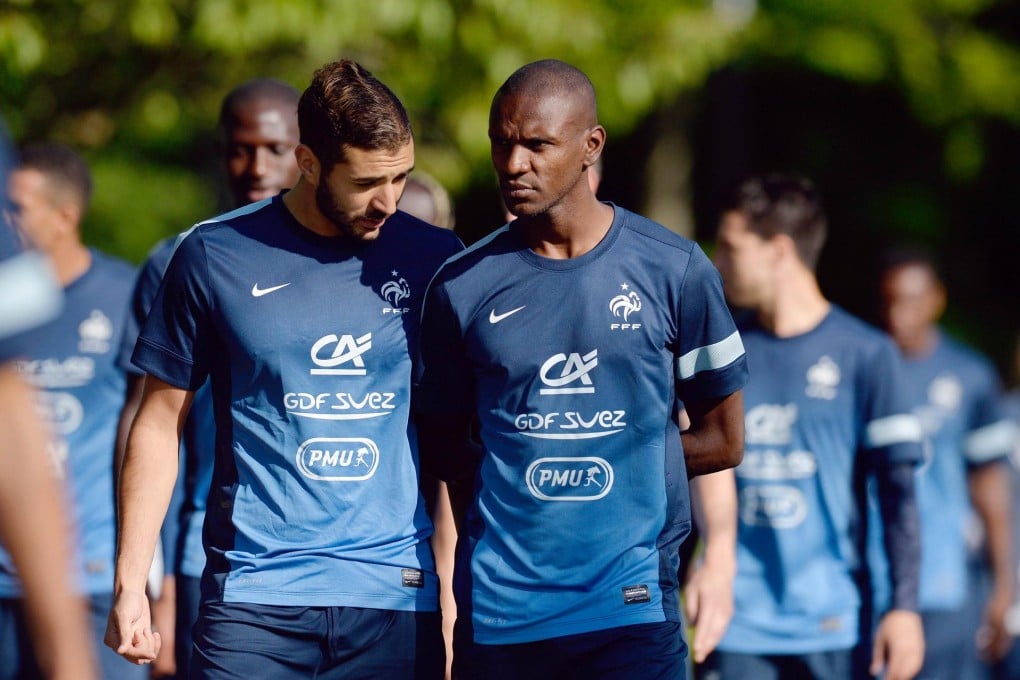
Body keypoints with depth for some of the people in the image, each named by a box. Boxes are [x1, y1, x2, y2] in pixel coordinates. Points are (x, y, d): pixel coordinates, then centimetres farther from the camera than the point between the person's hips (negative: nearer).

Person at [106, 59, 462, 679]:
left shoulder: (435, 260, 4)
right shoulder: (217, 256, 1)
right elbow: (161, 422, 7)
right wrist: (130, 584, 1)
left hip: (397, 596, 1)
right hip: (254, 597, -1)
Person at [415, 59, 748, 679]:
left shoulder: (675, 271, 2)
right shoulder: (463, 286, 4)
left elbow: (723, 441, 8)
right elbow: (441, 443, 12)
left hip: (631, 605, -1)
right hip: (498, 606, 1)